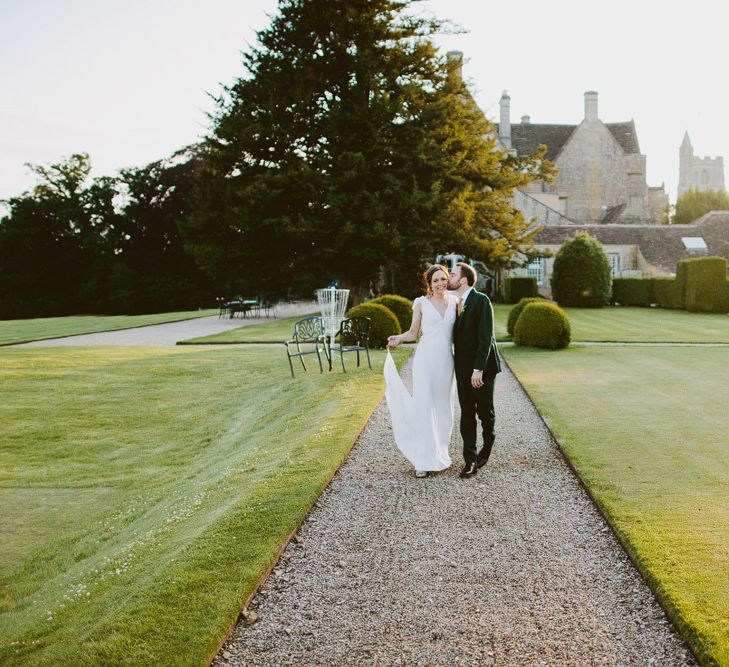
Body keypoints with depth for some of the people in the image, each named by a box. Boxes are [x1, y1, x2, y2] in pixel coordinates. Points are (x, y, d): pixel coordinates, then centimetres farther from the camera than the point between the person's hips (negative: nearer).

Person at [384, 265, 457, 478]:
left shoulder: (454, 301, 9)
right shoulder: (421, 303, 1)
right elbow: (413, 333, 5)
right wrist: (398, 338, -12)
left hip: (446, 360, 3)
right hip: (426, 358, -3)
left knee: (444, 407, 8)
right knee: (424, 406, -8)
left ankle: (440, 452, 23)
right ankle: (425, 460, -6)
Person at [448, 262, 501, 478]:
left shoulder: (481, 300, -14)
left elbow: (486, 337, -19)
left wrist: (478, 369, -23)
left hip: (482, 366, -6)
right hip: (463, 368, 6)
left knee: (484, 411, 6)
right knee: (466, 414, 4)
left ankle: (487, 446, 32)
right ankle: (470, 460, 8)